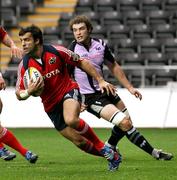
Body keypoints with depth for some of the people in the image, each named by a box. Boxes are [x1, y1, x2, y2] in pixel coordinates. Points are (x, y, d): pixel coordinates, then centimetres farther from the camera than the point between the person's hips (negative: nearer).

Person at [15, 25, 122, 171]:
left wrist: (100, 81, -4)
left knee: (71, 120, -35)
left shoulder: (56, 51, -14)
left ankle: (104, 148, -12)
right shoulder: (24, 65, -9)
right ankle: (111, 156, 22)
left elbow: (82, 63, -2)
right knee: (79, 141, -1)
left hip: (69, 91, -3)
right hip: (51, 105, 3)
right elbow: (19, 94, -3)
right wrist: (29, 92, -27)